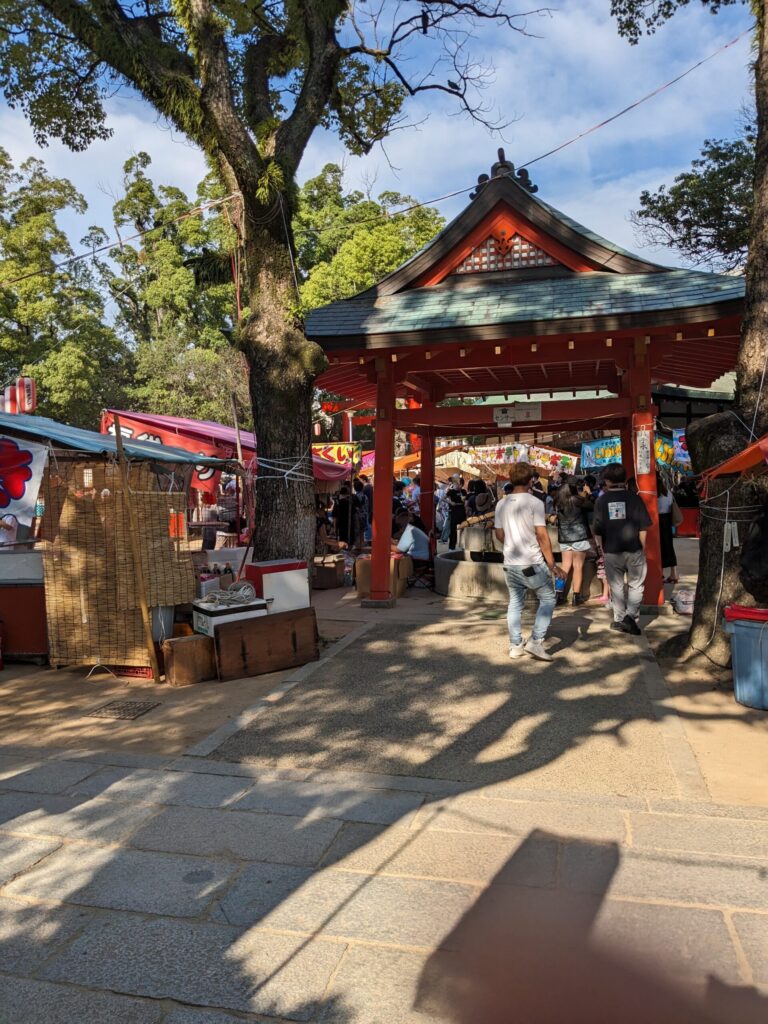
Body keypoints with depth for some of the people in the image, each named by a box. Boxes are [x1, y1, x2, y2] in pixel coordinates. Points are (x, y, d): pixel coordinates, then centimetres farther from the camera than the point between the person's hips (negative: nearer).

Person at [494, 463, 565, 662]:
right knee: (547, 599, 8)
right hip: (533, 563, -5)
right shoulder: (534, 502, -11)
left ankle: (515, 645, 17)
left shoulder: (501, 504, 4)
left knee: (515, 603, 14)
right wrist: (552, 564, -10)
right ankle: (536, 642, 0)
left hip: (510, 563, 5)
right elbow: (542, 535, -14)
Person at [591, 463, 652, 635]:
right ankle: (631, 615, -4)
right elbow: (643, 527, -4)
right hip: (634, 550, -1)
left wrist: (602, 549, 10)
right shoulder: (634, 498, -5)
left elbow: (597, 530, -2)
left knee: (616, 586, 13)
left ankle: (619, 619, 17)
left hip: (611, 551, 1)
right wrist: (642, 547, 7)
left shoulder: (601, 500, -3)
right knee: (636, 585, 11)